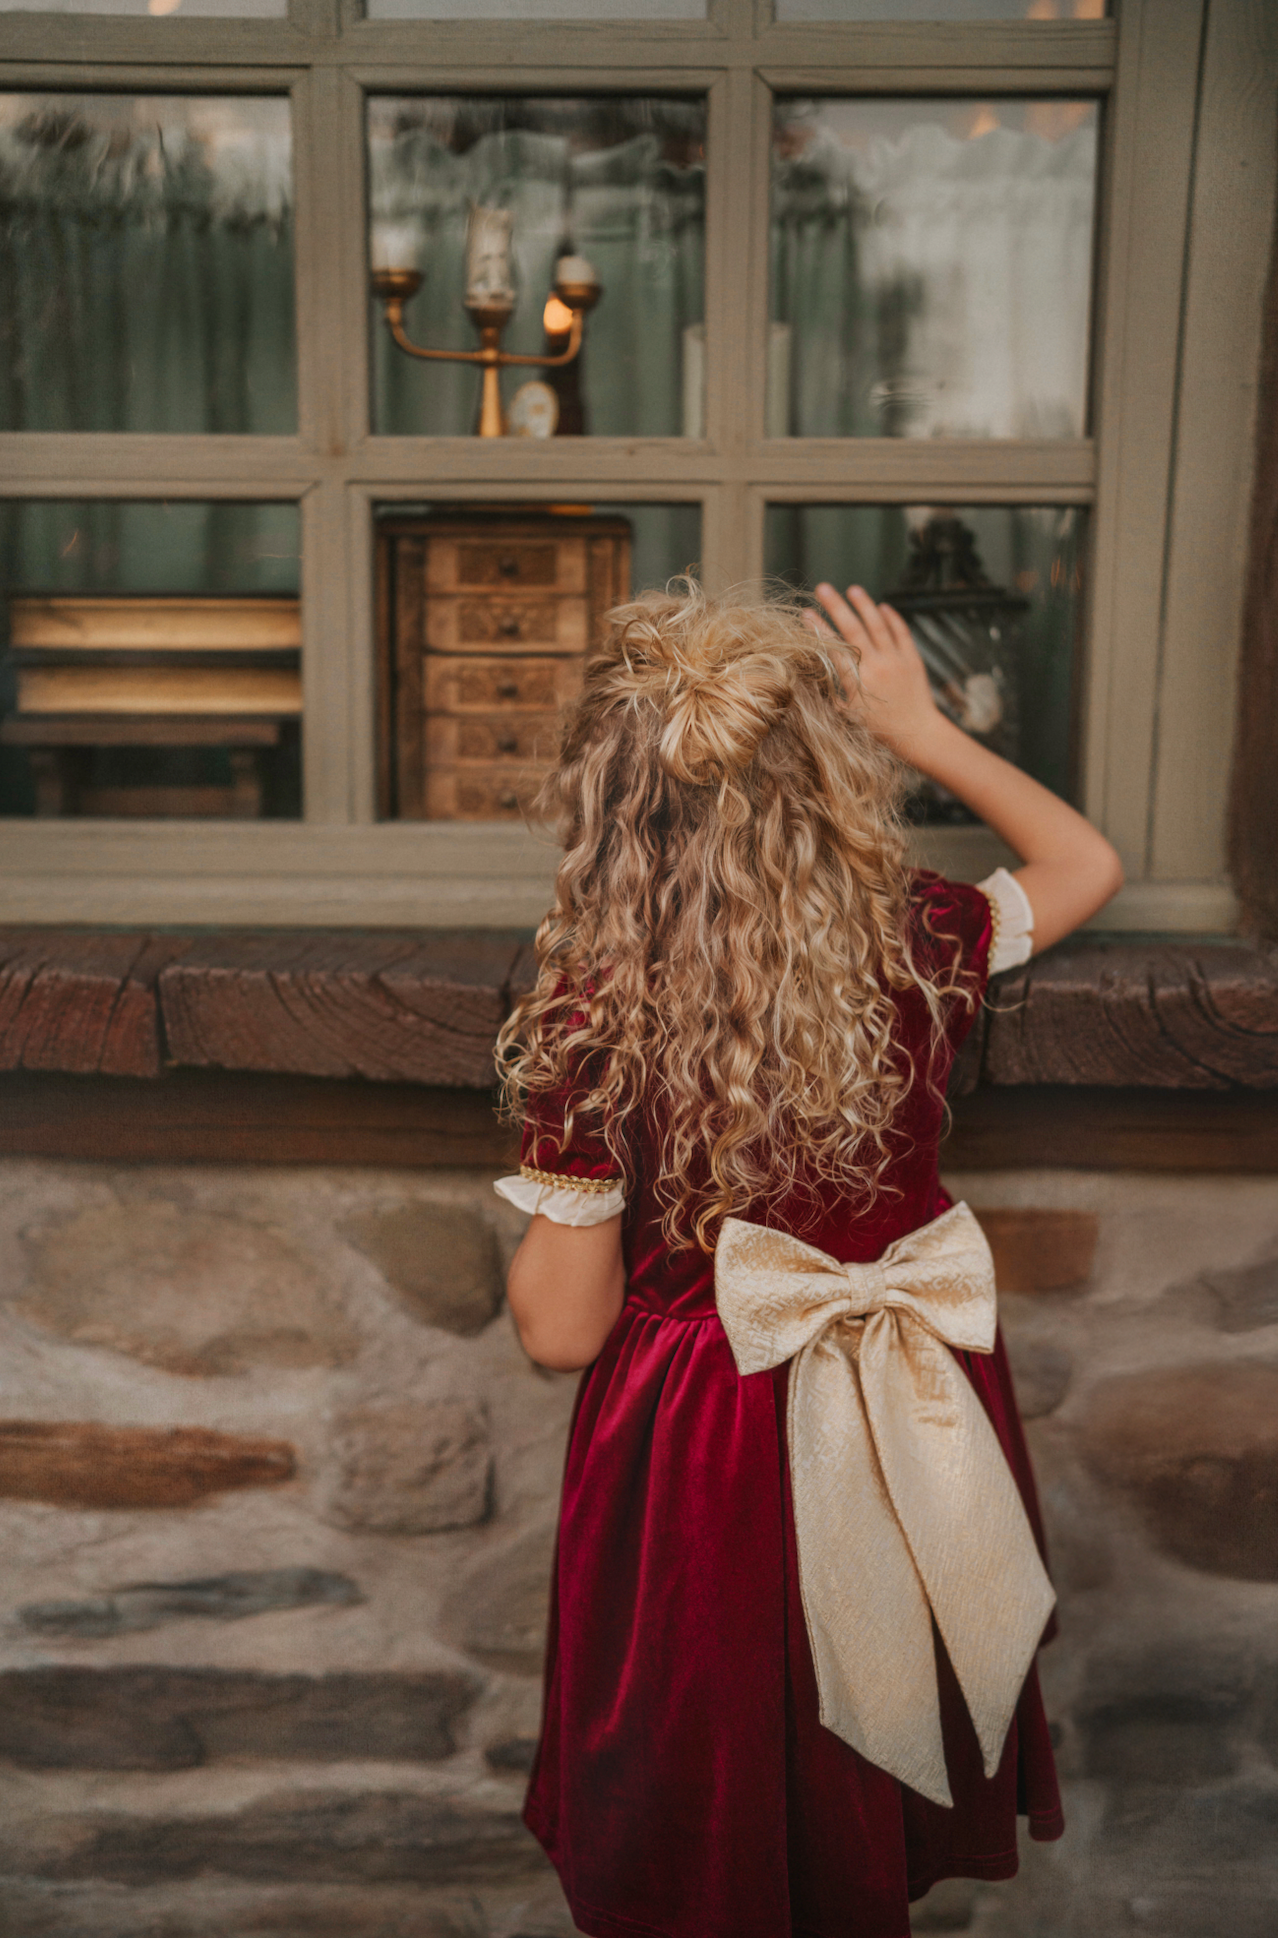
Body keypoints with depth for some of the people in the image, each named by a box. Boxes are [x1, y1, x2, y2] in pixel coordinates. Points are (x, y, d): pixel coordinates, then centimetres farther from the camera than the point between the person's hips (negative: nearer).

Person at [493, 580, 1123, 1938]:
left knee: (708, 1814, 25)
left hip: (701, 1449, -3)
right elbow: (1087, 865, 6)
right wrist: (923, 729, 5)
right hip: (912, 1427, 4)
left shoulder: (593, 1022, -24)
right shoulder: (915, 948, -16)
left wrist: (541, 1199, 0)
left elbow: (560, 1330, -18)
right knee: (869, 1779, 31)